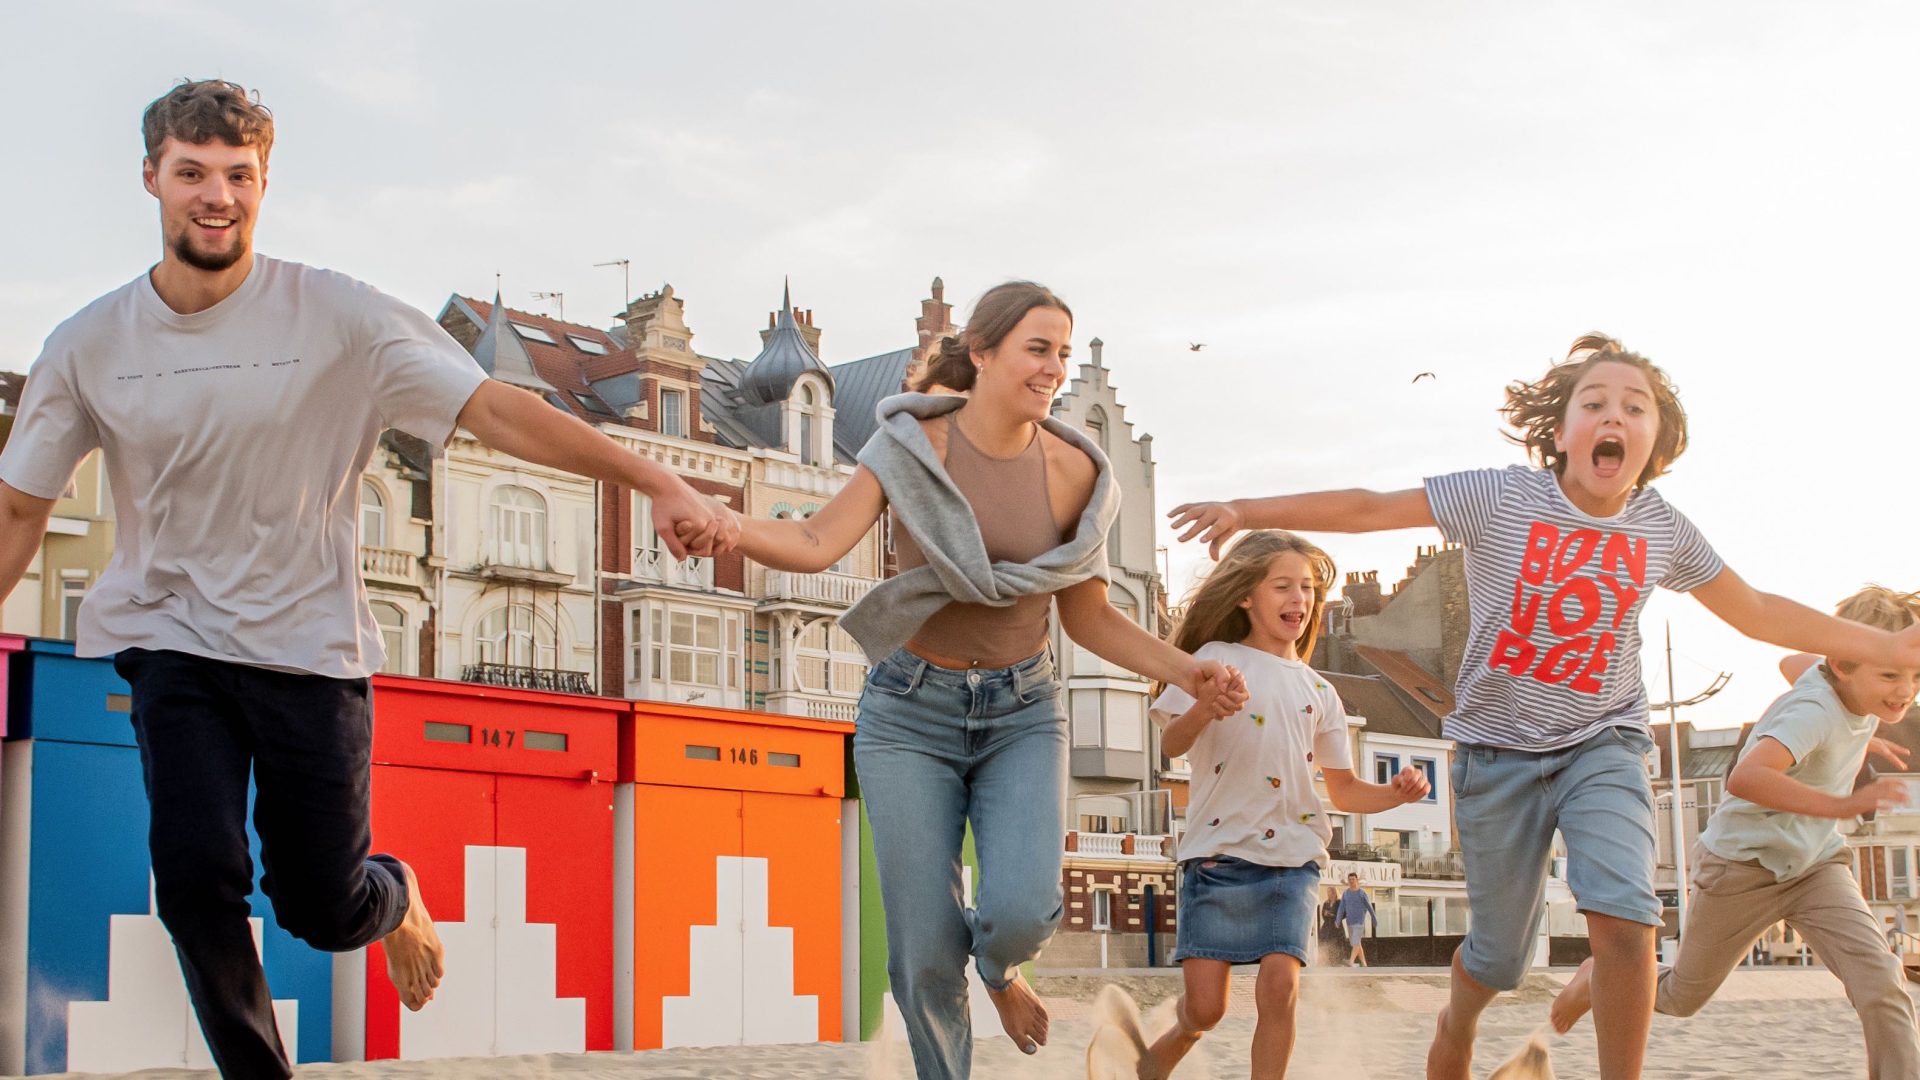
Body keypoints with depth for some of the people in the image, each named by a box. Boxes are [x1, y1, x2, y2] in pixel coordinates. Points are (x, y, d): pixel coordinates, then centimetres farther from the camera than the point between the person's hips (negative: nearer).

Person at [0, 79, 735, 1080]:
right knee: (197, 875, -17)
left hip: (310, 646, -1)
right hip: (168, 637, 2)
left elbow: (495, 409, -12)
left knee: (323, 907, 1)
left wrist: (656, 483, -20)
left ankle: (395, 899, 40)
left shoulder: (334, 316, -9)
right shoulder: (89, 346, -2)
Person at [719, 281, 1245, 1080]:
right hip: (911, 713, -1)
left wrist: (1188, 672, -12)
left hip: (1022, 714, 1)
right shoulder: (912, 446, -9)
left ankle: (997, 967, 17)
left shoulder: (1072, 472, -5)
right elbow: (817, 545, -21)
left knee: (1022, 911, -21)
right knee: (926, 953, -5)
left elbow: (1089, 619, 2)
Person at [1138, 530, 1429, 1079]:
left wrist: (1395, 792, -2)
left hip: (1292, 855, 3)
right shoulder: (1215, 660, 4)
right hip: (1219, 849, -3)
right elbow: (1171, 742, -8)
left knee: (1280, 983, -16)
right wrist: (1202, 710, -30)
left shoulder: (1318, 692, 16)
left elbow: (1343, 790, 19)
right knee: (1205, 1004, -5)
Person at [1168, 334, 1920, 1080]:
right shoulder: (1502, 498, -13)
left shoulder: (1662, 530, -4)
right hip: (1498, 749, -1)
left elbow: (1757, 612, 8)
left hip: (1603, 745, 1)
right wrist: (1246, 511, -23)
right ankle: (1457, 1019, 46)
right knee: (1501, 955, 8)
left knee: (1623, 914, -24)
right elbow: (1368, 509, -15)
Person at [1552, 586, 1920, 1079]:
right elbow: (1744, 778, -52)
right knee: (1679, 997, 16)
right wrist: (1840, 805, -59)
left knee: (1881, 983, -19)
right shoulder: (1815, 712, -32)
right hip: (1744, 866, -6)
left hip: (1816, 865, 6)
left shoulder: (1862, 697, -7)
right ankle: (1598, 980, 45)